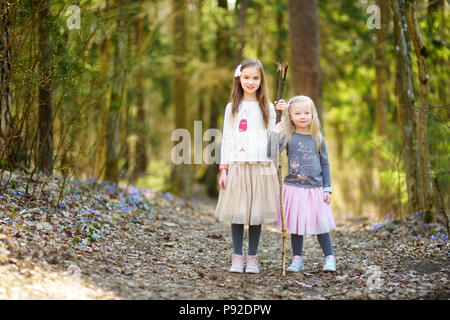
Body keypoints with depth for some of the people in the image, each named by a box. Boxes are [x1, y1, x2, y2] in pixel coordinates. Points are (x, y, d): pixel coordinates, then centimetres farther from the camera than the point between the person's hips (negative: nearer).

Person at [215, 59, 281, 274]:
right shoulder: (232, 108, 9)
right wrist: (223, 169, 2)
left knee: (257, 213, 1)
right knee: (237, 212, -1)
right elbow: (226, 139, 7)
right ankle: (237, 257, 8)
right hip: (237, 166, 0)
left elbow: (272, 138, 9)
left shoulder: (267, 108, 8)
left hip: (261, 166, 0)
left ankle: (252, 258, 10)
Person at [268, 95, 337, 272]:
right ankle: (297, 259, 17)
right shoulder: (288, 137, -2)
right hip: (294, 188, 0)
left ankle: (330, 258, 15)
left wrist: (327, 189, 4)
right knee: (295, 225, 6)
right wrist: (274, 133, -23)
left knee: (321, 224, 4)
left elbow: (325, 164, 7)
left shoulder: (318, 139, 3)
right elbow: (271, 153, -13)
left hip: (316, 188, 0)